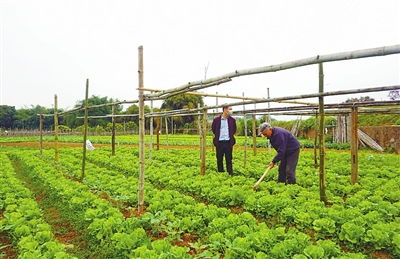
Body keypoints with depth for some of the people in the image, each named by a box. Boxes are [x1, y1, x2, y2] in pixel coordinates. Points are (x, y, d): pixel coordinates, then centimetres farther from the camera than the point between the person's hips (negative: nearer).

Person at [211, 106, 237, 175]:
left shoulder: (232, 120, 2)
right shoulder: (216, 119, -4)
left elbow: (234, 130, 18)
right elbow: (213, 129, 12)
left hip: (228, 142, 1)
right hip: (219, 142, -1)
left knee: (229, 159, 5)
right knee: (219, 159, 8)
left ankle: (230, 173, 12)